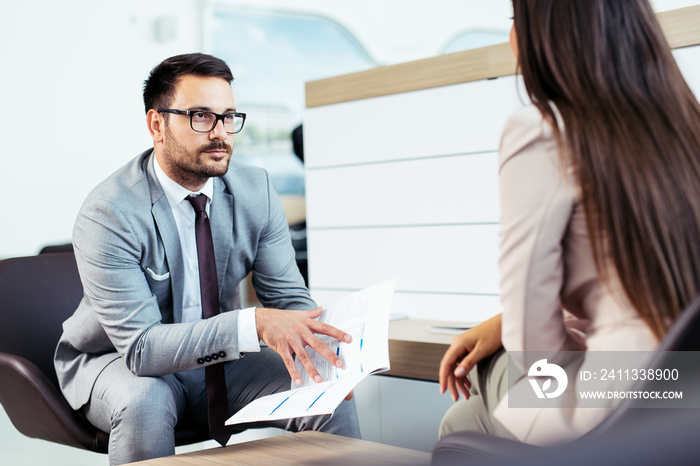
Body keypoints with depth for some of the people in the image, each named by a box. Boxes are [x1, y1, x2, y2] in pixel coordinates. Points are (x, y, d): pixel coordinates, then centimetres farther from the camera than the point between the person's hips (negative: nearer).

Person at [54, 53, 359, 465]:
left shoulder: (255, 190, -9)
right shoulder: (108, 214, -24)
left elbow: (289, 296, -4)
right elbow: (142, 345, -30)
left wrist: (317, 347, -28)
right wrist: (254, 324, -42)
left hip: (219, 360, 4)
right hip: (118, 361, -3)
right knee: (146, 401, -37)